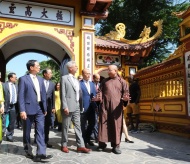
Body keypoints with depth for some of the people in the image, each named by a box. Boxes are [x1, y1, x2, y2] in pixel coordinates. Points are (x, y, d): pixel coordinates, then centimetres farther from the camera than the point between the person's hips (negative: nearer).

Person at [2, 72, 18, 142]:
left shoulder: (16, 86, 10)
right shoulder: (4, 85, -6)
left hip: (13, 106, 5)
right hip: (6, 106, -5)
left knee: (12, 122, 11)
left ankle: (9, 136, 23)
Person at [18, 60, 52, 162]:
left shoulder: (40, 79, 13)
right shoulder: (23, 79, -4)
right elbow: (21, 96, -9)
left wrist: (45, 108, 12)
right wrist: (22, 110, -16)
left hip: (39, 109, 4)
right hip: (28, 108, -4)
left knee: (40, 131, -4)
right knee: (27, 131, 9)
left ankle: (41, 153, -5)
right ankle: (28, 151, 27)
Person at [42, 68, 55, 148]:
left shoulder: (52, 84, 9)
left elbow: (53, 96, 8)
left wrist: (53, 107, 3)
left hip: (48, 107, 3)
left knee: (47, 124, 8)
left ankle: (46, 141, 16)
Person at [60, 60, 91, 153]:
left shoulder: (77, 80, 18)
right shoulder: (64, 78, -4)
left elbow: (79, 94, 16)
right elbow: (63, 94, -10)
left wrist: (81, 106, 8)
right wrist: (65, 107, -17)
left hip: (77, 107, 7)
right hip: (68, 107, -6)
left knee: (78, 126, 6)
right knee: (65, 127, 4)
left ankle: (80, 146, 9)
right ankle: (64, 145, 17)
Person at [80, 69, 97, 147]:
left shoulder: (92, 84, 14)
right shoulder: (79, 84, -8)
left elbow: (95, 94, 15)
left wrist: (95, 105, 3)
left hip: (92, 108, 6)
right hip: (83, 108, -6)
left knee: (92, 123, 12)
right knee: (83, 125, 6)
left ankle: (87, 138, 32)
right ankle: (84, 141, 22)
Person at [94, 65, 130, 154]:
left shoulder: (122, 81, 9)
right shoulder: (104, 81, 15)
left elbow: (125, 92, 3)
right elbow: (100, 91, 9)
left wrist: (125, 98, -18)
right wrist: (98, 97, -12)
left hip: (116, 107, -1)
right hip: (105, 105, 2)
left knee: (116, 125, 1)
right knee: (103, 124, 2)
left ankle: (115, 146, 10)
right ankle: (102, 143, 14)